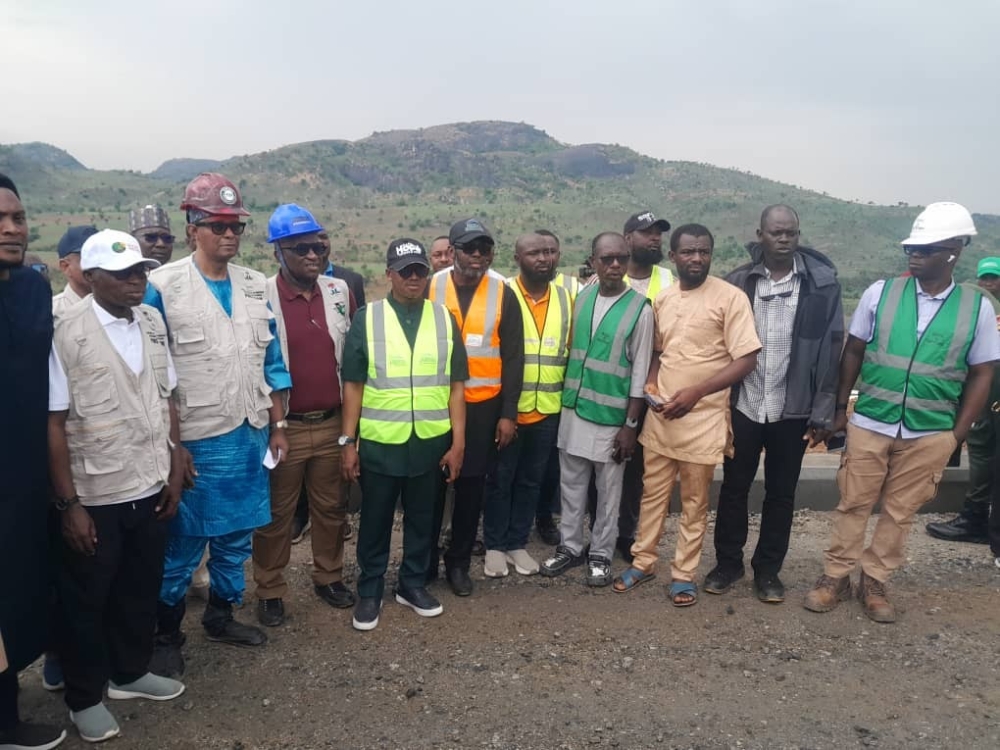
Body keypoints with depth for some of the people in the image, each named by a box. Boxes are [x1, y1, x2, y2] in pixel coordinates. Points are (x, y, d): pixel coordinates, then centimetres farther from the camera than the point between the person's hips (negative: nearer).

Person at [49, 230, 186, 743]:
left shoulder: (152, 322, 1)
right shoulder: (68, 332, -15)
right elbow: (53, 423, -13)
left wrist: (175, 471, 7)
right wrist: (69, 503, -13)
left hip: (150, 488, 5)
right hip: (95, 497, -5)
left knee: (142, 589, 20)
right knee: (85, 601, 14)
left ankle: (130, 672, 42)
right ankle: (84, 698, 34)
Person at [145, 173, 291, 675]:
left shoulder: (255, 286, 6)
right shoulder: (162, 287, -9)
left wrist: (278, 426, 9)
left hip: (251, 435, 5)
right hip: (195, 440, -5)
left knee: (237, 537, 16)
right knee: (182, 544, 6)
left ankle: (221, 616, 36)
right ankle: (166, 634, 26)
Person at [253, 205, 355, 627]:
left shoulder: (339, 291, 3)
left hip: (332, 424, 4)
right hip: (282, 427, -4)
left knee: (331, 507, 16)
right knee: (276, 514, 10)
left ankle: (329, 576, 35)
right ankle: (270, 591, 26)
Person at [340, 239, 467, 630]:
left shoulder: (444, 319, 3)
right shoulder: (366, 319, -2)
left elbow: (456, 386, 3)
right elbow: (353, 385, -1)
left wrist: (458, 441, -1)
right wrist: (348, 441, -4)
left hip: (432, 442, 2)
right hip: (379, 443, -1)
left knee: (423, 519, 15)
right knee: (375, 521, 12)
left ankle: (412, 584, 34)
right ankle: (370, 590, 30)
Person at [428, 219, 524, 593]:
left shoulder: (503, 295, 0)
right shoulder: (431, 288, -2)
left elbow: (512, 358, 0)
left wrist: (508, 412, -4)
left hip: (483, 405, 1)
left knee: (471, 486, 10)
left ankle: (459, 561, 26)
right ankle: (424, 561, 25)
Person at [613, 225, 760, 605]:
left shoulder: (730, 297, -11)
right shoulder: (662, 298, 7)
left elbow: (746, 360, -14)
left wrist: (696, 392, -21)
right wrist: (650, 384, -1)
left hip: (703, 417, -4)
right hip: (660, 414, 5)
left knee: (694, 502, 8)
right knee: (652, 493, 14)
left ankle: (684, 574, 23)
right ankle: (643, 561, 30)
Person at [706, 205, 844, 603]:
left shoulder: (822, 283, -5)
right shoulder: (738, 281, -2)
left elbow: (831, 350, -3)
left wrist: (822, 414, -6)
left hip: (793, 411, 0)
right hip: (742, 407, 1)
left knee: (781, 494, 12)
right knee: (734, 488, 12)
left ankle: (768, 569, 28)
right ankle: (727, 562, 29)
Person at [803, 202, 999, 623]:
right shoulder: (880, 293, -4)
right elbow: (853, 352, 4)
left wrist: (958, 433, 0)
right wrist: (839, 409, 4)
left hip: (931, 435, 0)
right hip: (869, 425, 0)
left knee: (900, 512, 11)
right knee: (853, 504, 9)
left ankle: (874, 583, 28)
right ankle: (835, 577, 24)